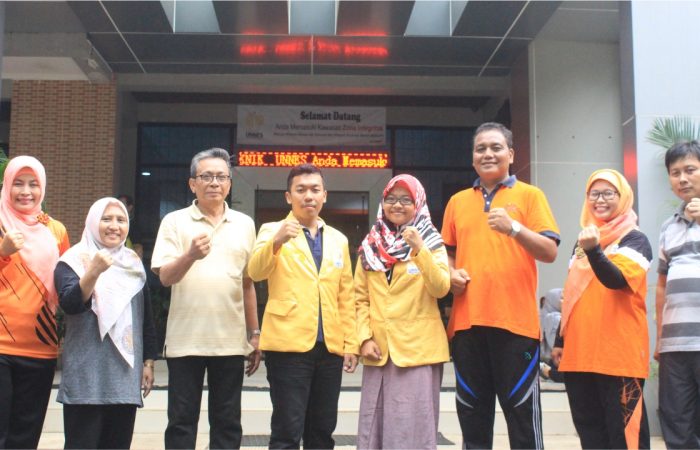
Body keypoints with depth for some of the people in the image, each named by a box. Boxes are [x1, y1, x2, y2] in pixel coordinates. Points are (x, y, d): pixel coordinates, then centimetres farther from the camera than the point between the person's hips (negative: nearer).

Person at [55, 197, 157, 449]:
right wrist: (93, 272, -32)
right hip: (86, 375, -4)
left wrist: (148, 361, 13)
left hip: (126, 373, 5)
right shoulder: (74, 260, 0)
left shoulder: (134, 263, 14)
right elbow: (70, 304, -17)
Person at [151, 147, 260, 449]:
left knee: (227, 423, 8)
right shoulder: (175, 222, 1)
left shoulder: (244, 224, 10)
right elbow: (165, 277, -9)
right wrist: (191, 255, -28)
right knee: (181, 422, 5)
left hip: (231, 340, 2)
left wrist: (254, 333, 13)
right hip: (185, 340, -2)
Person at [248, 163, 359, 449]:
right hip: (289, 345, -4)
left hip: (330, 348, 4)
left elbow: (345, 297, 15)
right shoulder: (273, 231, 2)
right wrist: (276, 242, -33)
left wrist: (351, 343, 8)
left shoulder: (338, 240, 15)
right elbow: (256, 272, -15)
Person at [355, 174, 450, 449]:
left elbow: (440, 289, -12)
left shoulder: (431, 243, 3)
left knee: (414, 424, -3)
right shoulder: (371, 245, 11)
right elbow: (361, 298, 9)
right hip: (379, 348, 3)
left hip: (418, 348, -3)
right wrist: (365, 338, -2)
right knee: (376, 423, 7)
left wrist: (419, 250, -23)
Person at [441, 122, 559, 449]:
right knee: (472, 415, 11)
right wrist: (451, 273, 0)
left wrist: (513, 228, -19)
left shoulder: (529, 195, 4)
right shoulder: (457, 201, 14)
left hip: (516, 322, -3)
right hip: (467, 322, 4)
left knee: (522, 413, 2)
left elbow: (550, 252, -5)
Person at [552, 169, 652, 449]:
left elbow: (616, 280, -21)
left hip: (619, 353, -6)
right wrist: (561, 341, 20)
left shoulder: (635, 239, -2)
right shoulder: (582, 239, 18)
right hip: (579, 352, 7)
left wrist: (594, 250, -37)